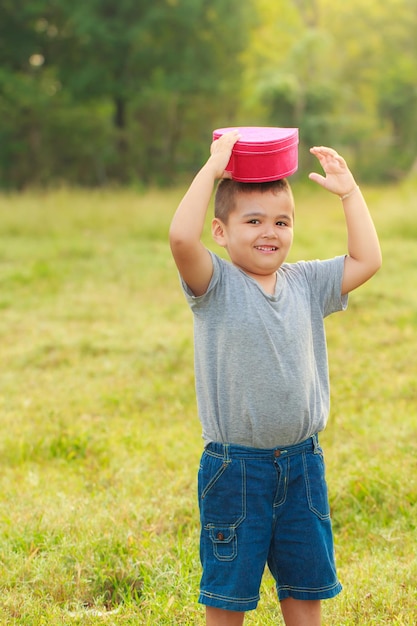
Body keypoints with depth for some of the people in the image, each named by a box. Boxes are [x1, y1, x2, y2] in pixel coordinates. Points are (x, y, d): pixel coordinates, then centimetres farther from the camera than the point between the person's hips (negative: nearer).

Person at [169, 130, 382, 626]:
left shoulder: (305, 283, 5)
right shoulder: (217, 286, -10)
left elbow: (367, 260, 6)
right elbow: (181, 238, -27)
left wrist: (349, 192, 4)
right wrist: (211, 169, -23)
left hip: (301, 464, 4)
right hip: (235, 468, -4)